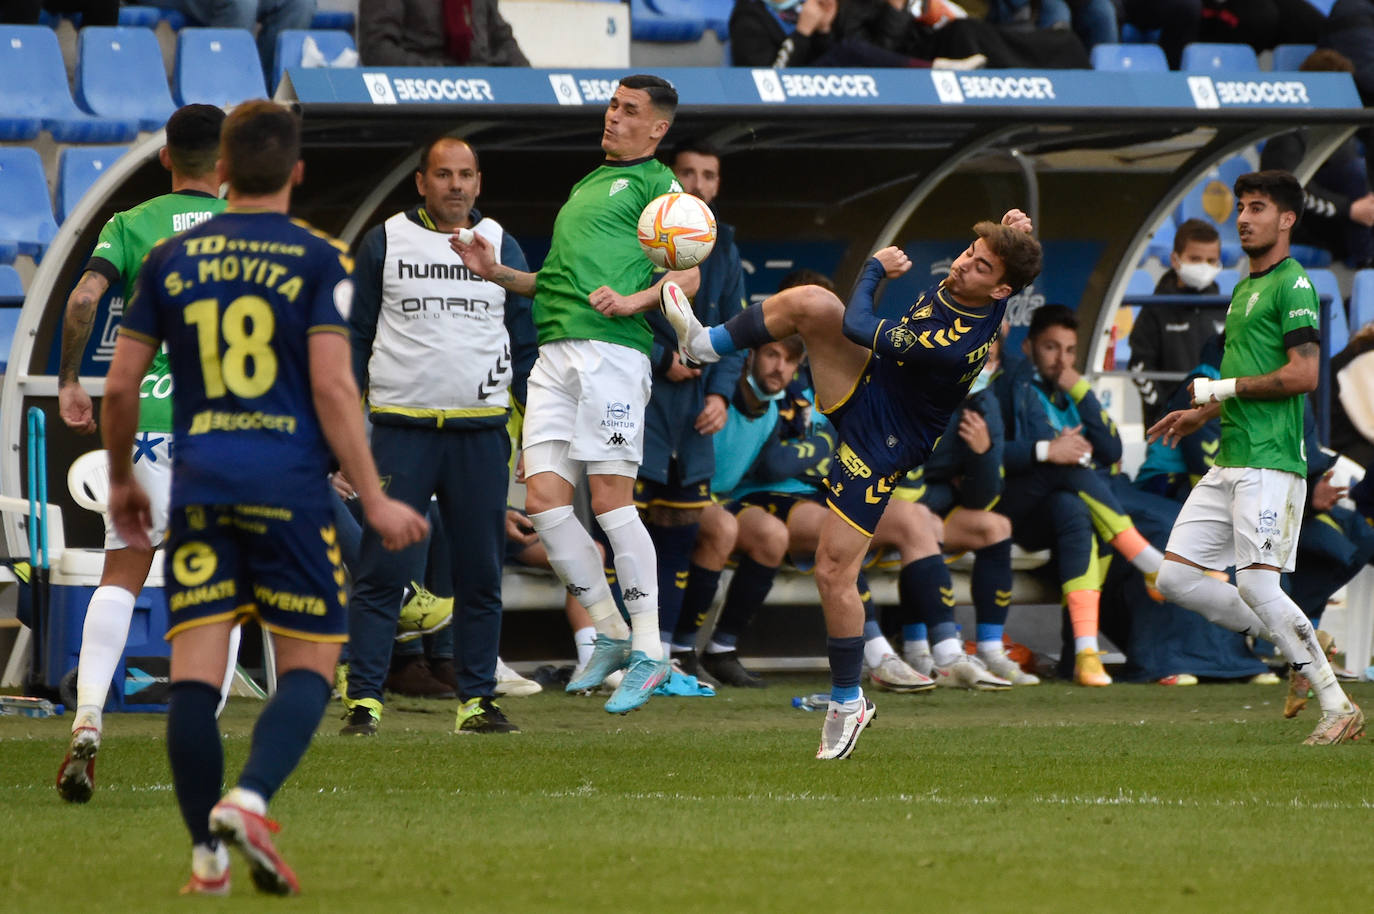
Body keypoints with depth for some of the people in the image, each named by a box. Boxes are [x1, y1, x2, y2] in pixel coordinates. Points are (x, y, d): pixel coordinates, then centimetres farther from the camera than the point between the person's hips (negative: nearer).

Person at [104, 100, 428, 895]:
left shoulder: (172, 259, 9)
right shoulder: (320, 261, -1)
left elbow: (121, 384, 11)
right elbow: (333, 387, -9)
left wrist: (121, 479, 26)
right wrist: (374, 501, -5)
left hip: (199, 491, 3)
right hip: (290, 488, -3)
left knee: (195, 671, 2)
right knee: (309, 667, 4)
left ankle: (208, 851, 0)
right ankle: (249, 800, -19)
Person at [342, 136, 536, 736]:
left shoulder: (501, 247, 11)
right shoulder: (385, 243, 5)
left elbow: (524, 345, 14)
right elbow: (356, 336, 7)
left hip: (481, 432, 2)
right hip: (400, 429, -2)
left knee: (480, 574, 4)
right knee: (383, 570, -7)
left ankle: (477, 700, 11)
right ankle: (364, 698, -6)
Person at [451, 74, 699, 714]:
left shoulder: (655, 183, 5)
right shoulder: (585, 186, 29)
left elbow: (687, 273, -5)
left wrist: (635, 299, -22)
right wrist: (498, 274, 19)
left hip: (611, 349, -8)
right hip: (555, 352, 8)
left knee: (611, 498, -11)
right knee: (543, 500, -3)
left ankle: (648, 650, -5)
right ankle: (610, 633, 8)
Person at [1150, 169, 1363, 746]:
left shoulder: (1293, 285, -8)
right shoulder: (1245, 287, 21)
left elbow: (1302, 375, -18)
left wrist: (1223, 388, -10)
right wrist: (1202, 414, 20)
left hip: (1269, 460, -10)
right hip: (1229, 461, 10)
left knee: (1257, 584, -15)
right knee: (1177, 575, 3)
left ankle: (1339, 708, -8)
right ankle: (1293, 643, 12)